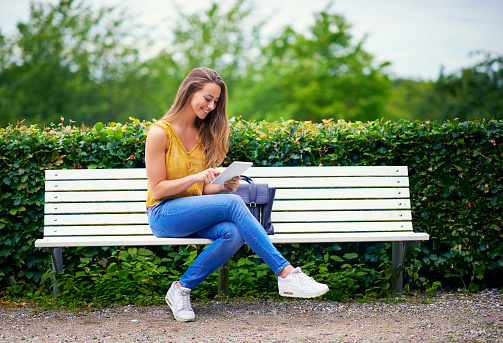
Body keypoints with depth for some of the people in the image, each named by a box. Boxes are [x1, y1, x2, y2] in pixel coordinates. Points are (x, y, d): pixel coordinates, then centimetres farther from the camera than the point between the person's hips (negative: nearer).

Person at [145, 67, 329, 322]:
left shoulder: (203, 133, 13)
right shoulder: (160, 133, -7)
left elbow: (203, 190, 14)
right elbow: (158, 189, -9)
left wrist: (224, 187, -7)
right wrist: (195, 177, -20)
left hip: (196, 211, 6)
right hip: (163, 215, -6)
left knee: (234, 233, -29)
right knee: (233, 203, -29)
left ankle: (182, 288, -18)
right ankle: (286, 273, -30)